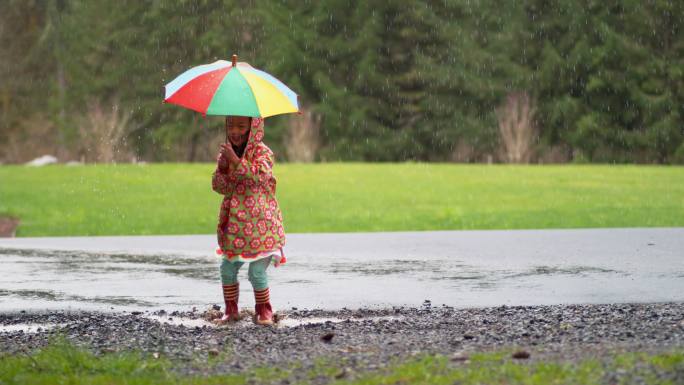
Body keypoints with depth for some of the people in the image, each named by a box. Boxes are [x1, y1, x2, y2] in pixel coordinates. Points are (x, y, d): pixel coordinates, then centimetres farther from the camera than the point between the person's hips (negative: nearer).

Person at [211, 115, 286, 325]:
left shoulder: (262, 152, -6)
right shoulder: (225, 152, 9)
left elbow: (260, 175, -24)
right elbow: (219, 186, 6)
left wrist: (235, 160, -28)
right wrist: (222, 169, -12)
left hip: (259, 222, -5)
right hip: (233, 222, 5)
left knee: (256, 271, -8)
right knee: (227, 268, 2)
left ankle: (263, 310, 11)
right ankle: (231, 310, 18)